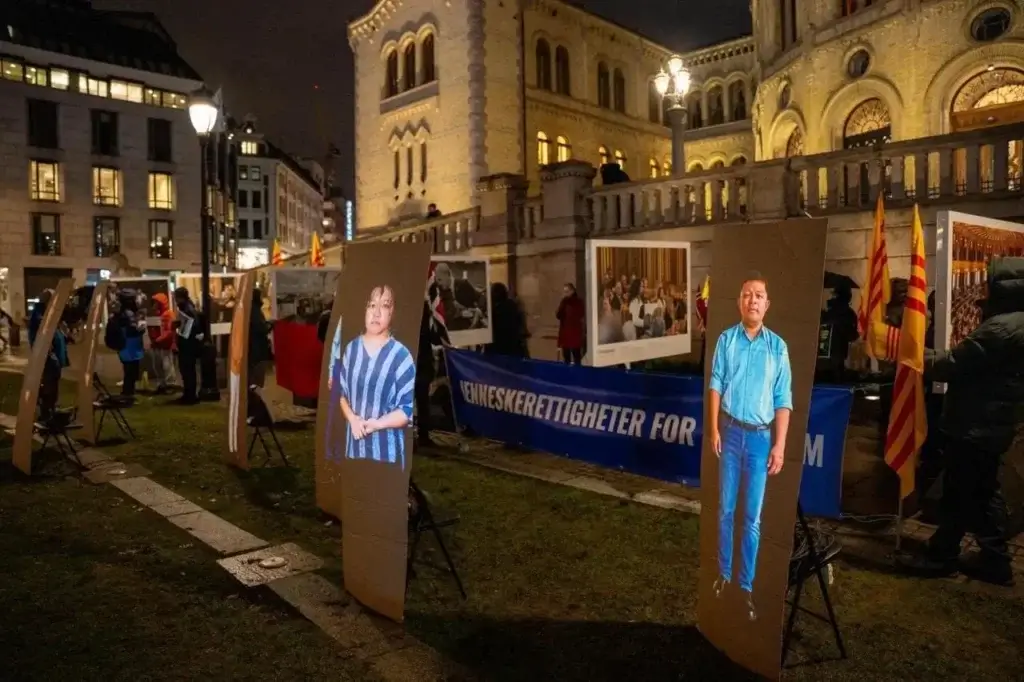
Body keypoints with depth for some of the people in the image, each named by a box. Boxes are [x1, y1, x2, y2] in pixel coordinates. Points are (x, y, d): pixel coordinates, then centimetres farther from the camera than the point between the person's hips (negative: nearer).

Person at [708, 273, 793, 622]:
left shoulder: (778, 346, -2)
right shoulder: (726, 340, -1)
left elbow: (783, 400, -2)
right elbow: (716, 385, -1)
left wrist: (780, 445, -7)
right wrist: (714, 429, -8)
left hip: (760, 436, 0)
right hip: (730, 432, 0)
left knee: (753, 516, 7)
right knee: (726, 509, 10)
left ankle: (747, 585, 18)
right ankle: (723, 574, 25)